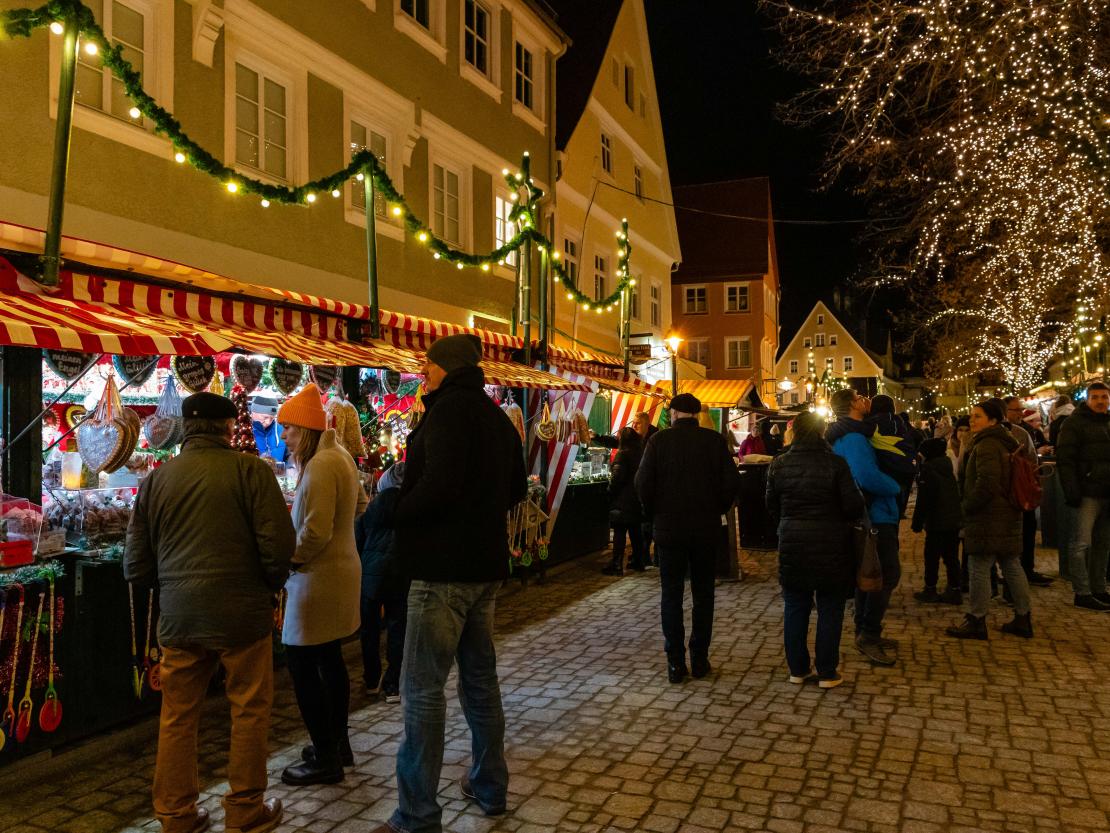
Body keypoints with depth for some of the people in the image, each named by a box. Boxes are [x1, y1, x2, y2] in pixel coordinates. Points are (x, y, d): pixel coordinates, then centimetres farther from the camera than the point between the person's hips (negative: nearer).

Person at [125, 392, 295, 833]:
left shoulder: (156, 478, 4)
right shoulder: (250, 469, -9)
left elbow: (136, 565, 8)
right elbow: (279, 543, -14)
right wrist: (271, 583, 4)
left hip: (178, 616, 4)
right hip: (241, 614, -4)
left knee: (178, 718, 17)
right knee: (250, 712, 11)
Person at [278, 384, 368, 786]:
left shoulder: (320, 465, -22)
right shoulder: (340, 455, 8)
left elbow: (315, 532, -25)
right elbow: (360, 503, 23)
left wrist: (288, 561, -10)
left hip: (318, 576, -10)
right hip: (342, 568, 10)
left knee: (302, 664, -1)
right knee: (330, 660, 19)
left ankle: (326, 760, 8)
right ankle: (338, 744, 32)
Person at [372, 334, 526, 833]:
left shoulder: (450, 409, -14)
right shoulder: (497, 416, 13)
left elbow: (438, 484, -25)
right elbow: (516, 488, 20)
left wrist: (397, 510, -9)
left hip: (443, 567, -9)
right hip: (485, 564, 9)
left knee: (423, 687, -2)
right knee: (480, 675, 18)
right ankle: (489, 786, 30)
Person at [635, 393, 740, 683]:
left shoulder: (659, 440, -6)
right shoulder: (714, 440, -3)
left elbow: (643, 482, -9)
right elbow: (732, 480, -5)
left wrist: (654, 514, 5)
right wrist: (718, 510, 10)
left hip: (668, 527, -1)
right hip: (706, 528, 1)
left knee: (671, 594, 7)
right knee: (703, 593, 13)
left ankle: (675, 662, 8)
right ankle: (700, 659, 16)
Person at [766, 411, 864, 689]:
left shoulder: (779, 465, -2)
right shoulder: (835, 464, -12)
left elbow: (771, 506, 6)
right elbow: (854, 506, -10)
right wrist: (843, 519, 12)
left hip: (792, 545, 3)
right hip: (830, 546, -3)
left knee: (795, 607, 13)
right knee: (830, 610, 9)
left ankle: (798, 669, 20)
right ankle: (827, 672, 14)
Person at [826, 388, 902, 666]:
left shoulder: (848, 434, 14)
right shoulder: (854, 437, -19)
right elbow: (868, 477, -31)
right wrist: (895, 487, -14)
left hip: (865, 516, 11)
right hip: (875, 516, -11)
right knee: (889, 573, -8)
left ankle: (865, 633, 24)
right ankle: (869, 635, -5)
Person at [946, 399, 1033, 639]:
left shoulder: (986, 445, -16)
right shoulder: (1005, 443, 15)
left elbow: (987, 483, -25)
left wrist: (968, 505, -12)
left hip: (988, 517, -10)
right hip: (1009, 514, 10)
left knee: (979, 567, -4)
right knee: (1011, 565, 13)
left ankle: (977, 622, 1)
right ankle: (1023, 619, 20)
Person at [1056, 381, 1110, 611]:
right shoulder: (1075, 423, -5)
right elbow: (1065, 459, -12)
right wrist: (1071, 492, -19)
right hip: (1087, 493, -7)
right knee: (1082, 543, -8)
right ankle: (1082, 593, -5)